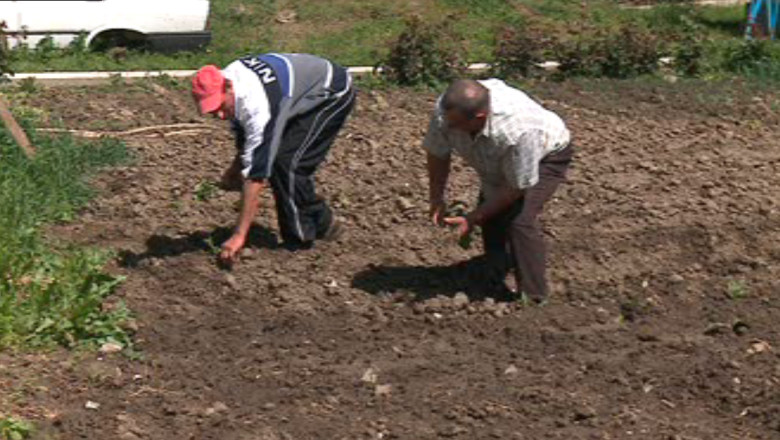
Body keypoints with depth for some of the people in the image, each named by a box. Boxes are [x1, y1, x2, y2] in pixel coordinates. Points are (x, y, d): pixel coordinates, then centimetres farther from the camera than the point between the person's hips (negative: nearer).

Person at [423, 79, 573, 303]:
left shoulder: (516, 131, -46)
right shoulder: (445, 110, -30)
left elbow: (517, 187, -31)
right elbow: (437, 153, -10)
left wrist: (473, 219, -25)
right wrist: (436, 198, -10)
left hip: (547, 154, -6)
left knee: (520, 219, -20)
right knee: (490, 216, 1)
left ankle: (533, 298, -11)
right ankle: (496, 286, 20)